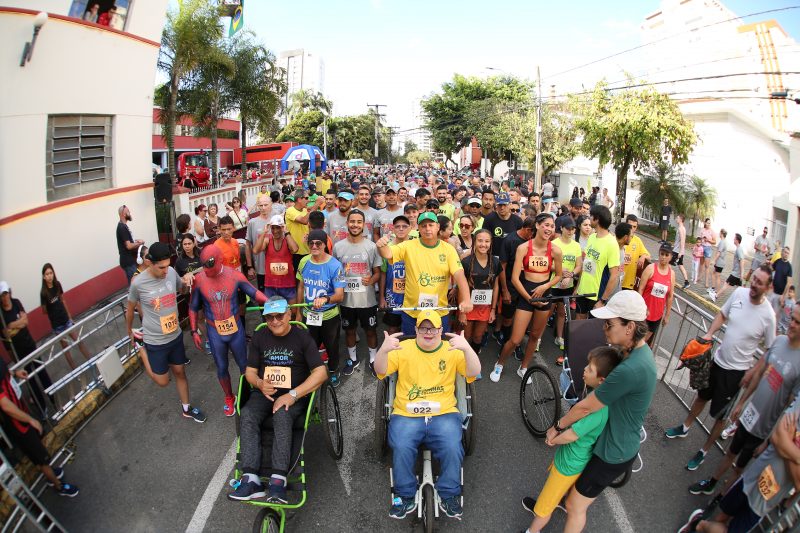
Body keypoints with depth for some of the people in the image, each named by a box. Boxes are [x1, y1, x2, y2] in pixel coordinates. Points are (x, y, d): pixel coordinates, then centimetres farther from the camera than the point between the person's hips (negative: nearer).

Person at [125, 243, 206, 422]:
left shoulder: (171, 272, -10)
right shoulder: (138, 283, -22)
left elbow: (182, 288, 13)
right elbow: (130, 309, -3)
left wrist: (187, 279, -12)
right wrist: (129, 332, 12)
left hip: (176, 335, 4)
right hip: (155, 342, -4)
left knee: (180, 373, 19)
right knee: (163, 381, 11)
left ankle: (186, 408, 39)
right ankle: (143, 353, 36)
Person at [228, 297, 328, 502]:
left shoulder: (302, 337, -3)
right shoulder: (259, 337, 9)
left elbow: (321, 373, -11)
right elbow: (250, 371, 12)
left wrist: (292, 395, -20)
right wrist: (259, 383, -13)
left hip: (295, 395, -3)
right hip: (265, 393, 3)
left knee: (282, 416, -35)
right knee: (247, 415, -28)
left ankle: (278, 481, -38)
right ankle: (251, 479, -33)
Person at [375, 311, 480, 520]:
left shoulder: (453, 350, 7)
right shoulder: (403, 348, 7)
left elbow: (474, 373, -7)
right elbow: (381, 371, -3)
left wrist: (466, 348, -26)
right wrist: (383, 350, -24)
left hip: (443, 414, 0)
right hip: (406, 415, 0)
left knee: (452, 448, -25)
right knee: (401, 448, -25)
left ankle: (449, 495, 0)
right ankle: (406, 497, -2)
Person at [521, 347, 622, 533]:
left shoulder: (598, 407, -36)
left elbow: (571, 435, -30)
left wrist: (552, 440, -12)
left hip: (570, 462, -8)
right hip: (575, 454, 8)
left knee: (544, 505, 12)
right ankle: (548, 503, 59)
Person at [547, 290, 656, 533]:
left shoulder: (630, 370, -37)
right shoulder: (641, 350, -6)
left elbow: (586, 407, -25)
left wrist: (557, 427, -9)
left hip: (613, 452, -9)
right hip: (619, 440, 9)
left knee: (575, 507, 9)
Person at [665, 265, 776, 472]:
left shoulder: (768, 315, -22)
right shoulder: (739, 293, -11)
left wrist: (752, 373, -13)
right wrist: (709, 333, -7)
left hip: (736, 371, -4)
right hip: (718, 359, 5)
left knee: (720, 414, 11)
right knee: (702, 396, 26)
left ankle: (704, 451, 30)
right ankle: (684, 428, 48)